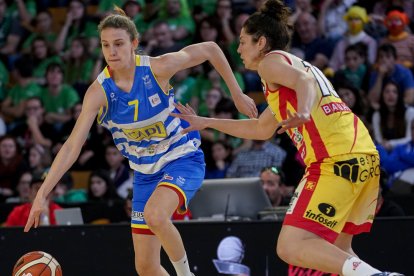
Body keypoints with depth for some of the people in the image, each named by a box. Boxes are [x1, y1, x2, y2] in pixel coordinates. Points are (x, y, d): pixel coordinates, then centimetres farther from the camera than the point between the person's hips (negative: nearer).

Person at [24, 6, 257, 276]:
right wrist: (42, 194, -27)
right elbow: (72, 146, -20)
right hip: (146, 172, 4)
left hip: (184, 160, -3)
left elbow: (210, 49, -6)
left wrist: (237, 94, 0)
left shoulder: (157, 68, -20)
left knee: (154, 215, -34)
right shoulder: (99, 92, -16)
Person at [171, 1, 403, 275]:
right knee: (336, 251, 20)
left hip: (336, 160, -9)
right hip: (367, 157, 9)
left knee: (291, 248, -15)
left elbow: (304, 81, -16)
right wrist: (206, 122, 48)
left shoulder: (271, 60, 7)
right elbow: (262, 129, 42)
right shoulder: (300, 64, 33)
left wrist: (303, 112, -37)